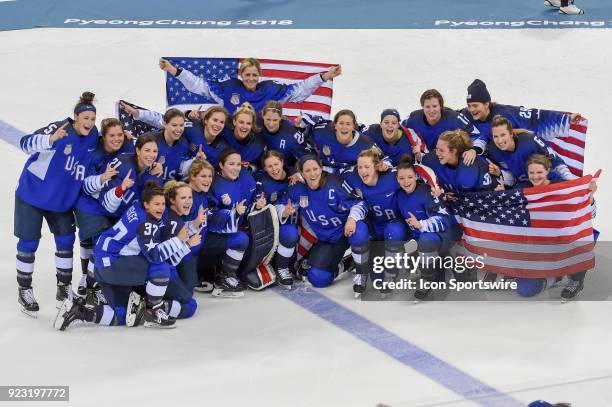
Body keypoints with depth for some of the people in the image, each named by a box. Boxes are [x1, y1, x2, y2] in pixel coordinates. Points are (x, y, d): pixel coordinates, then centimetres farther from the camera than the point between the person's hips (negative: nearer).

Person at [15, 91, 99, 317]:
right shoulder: (59, 129, -24)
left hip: (62, 199, 5)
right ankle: (24, 291, 16)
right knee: (29, 243, 2)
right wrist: (51, 139, -54)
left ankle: (64, 288, 23)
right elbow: (26, 143, -35)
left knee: (66, 241, 8)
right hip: (32, 194, -5)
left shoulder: (92, 136, -4)